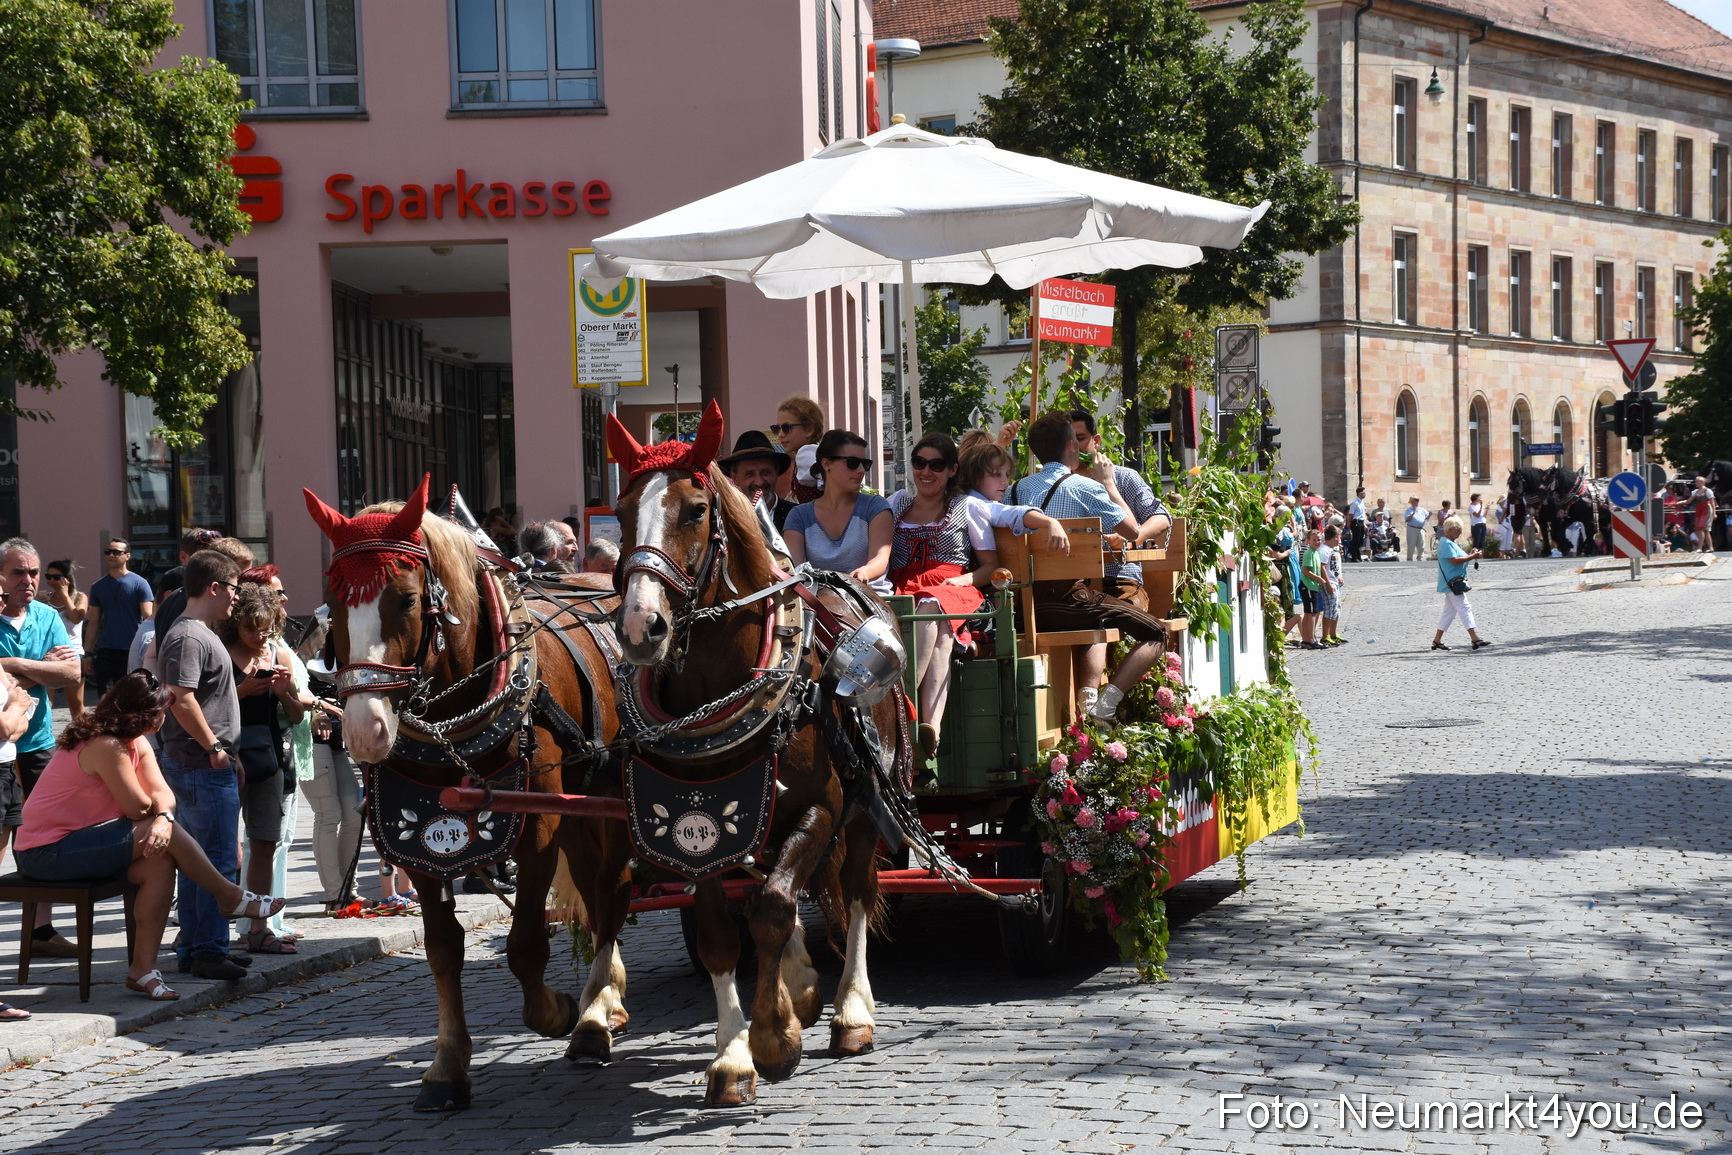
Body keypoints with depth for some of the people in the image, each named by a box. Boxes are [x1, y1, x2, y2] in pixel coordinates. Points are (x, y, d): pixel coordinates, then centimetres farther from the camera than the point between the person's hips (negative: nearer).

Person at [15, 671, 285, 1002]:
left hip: (76, 843, 10)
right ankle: (230, 897, 0)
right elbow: (138, 807, -21)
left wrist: (163, 818, -25)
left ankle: (143, 969, -9)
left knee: (160, 865, -13)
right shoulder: (107, 746, -23)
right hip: (48, 853, -10)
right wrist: (165, 822, 2)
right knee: (167, 836, -18)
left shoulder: (136, 743, 9)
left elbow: (162, 793, -2)